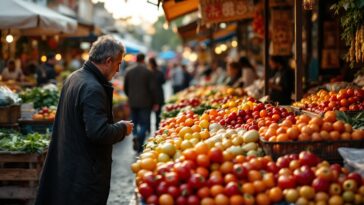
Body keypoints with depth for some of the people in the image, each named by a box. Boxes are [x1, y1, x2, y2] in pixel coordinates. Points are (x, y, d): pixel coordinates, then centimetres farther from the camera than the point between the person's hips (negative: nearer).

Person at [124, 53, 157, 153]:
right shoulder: (148, 71, -9)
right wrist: (155, 102, 2)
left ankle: (135, 136, -4)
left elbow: (125, 87, 8)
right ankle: (140, 139, -20)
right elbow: (152, 88, -8)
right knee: (144, 123, 2)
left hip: (132, 102, 3)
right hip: (145, 103, -3)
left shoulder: (128, 71, 2)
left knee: (135, 123, 16)